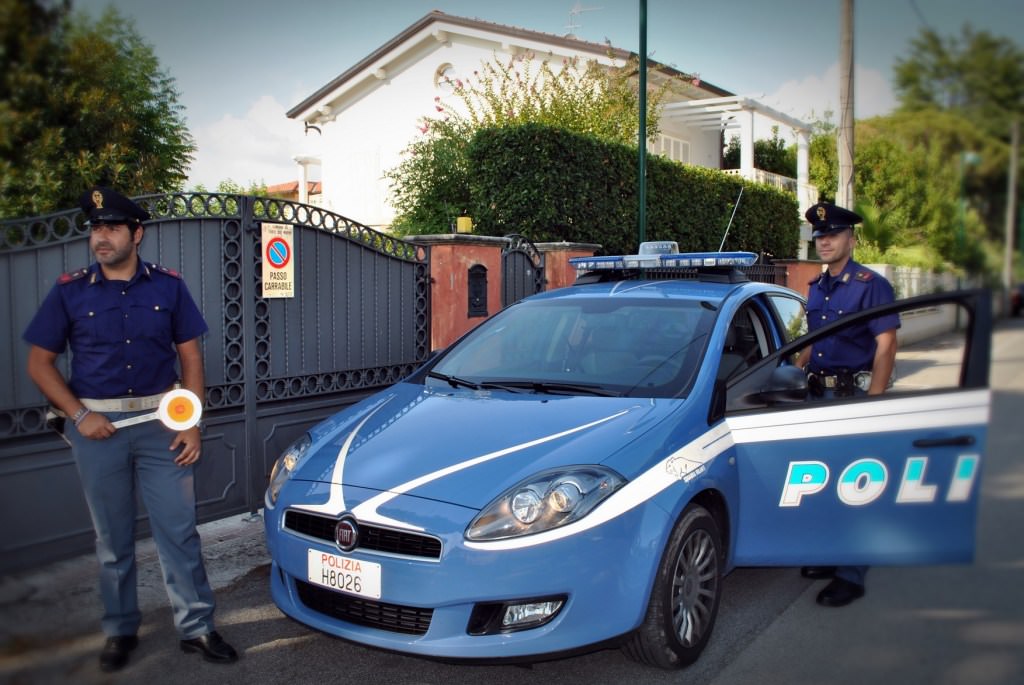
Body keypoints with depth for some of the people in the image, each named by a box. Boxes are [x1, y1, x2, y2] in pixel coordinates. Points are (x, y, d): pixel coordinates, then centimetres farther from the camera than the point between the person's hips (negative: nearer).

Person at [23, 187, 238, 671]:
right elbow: (40, 363, 4)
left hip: (161, 421, 0)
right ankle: (120, 630, 28)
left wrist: (192, 425, -4)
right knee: (112, 537, 11)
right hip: (97, 426, 0)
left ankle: (196, 627, 14)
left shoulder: (168, 286, 1)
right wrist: (80, 415, -9)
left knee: (178, 530, 2)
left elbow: (191, 358, 4)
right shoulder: (70, 291, 0)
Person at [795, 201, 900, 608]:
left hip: (854, 394, -8)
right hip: (817, 393, 8)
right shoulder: (816, 289, 15)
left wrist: (872, 402, -20)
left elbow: (885, 346, -13)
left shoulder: (870, 285, -8)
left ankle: (851, 577, 2)